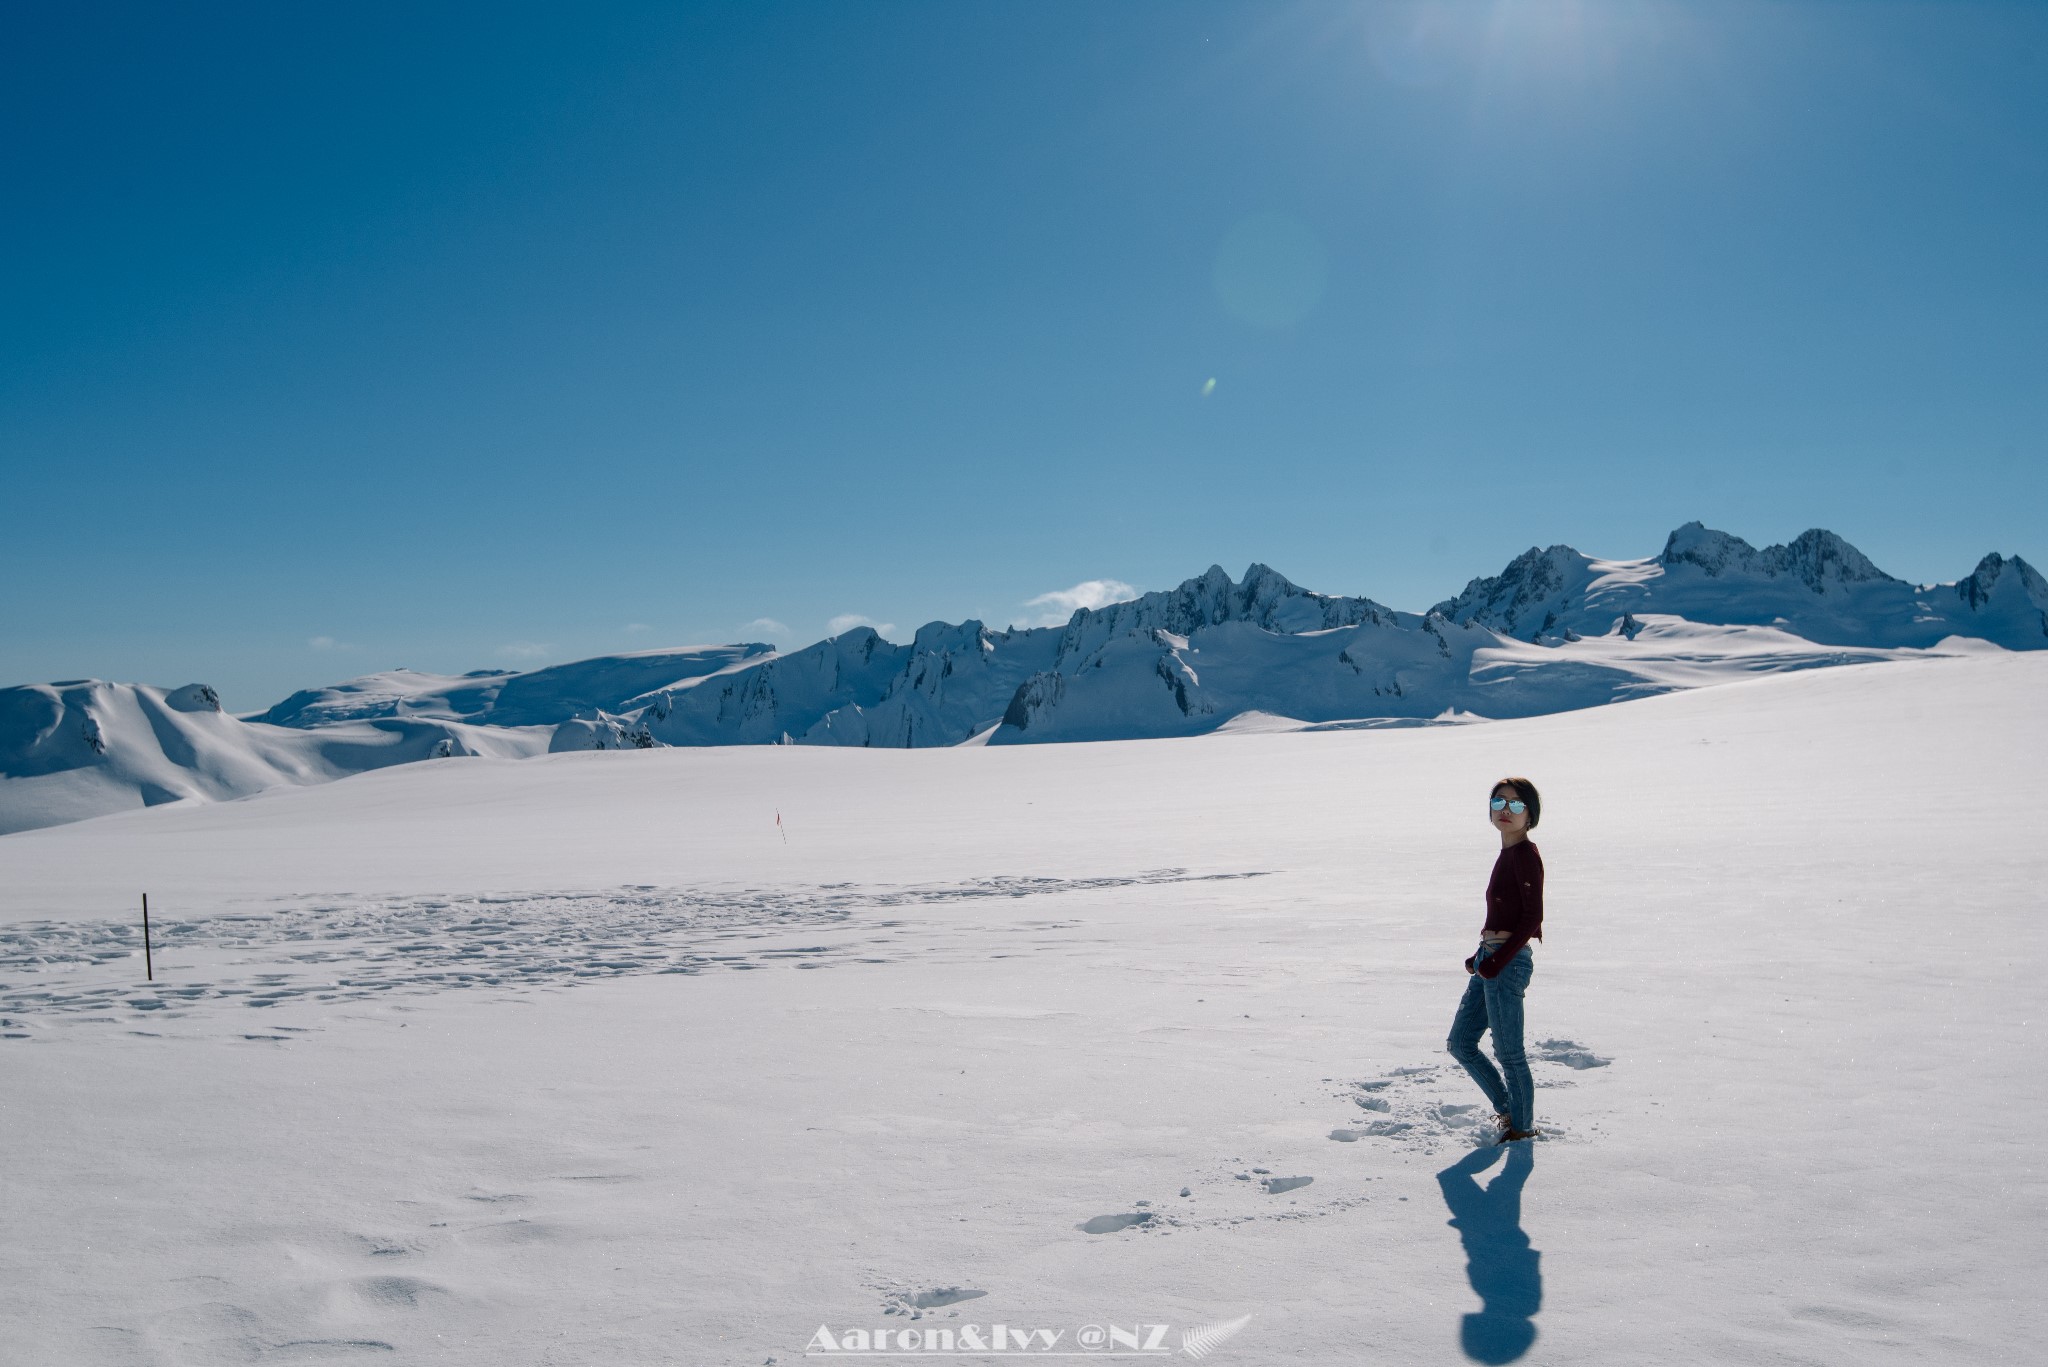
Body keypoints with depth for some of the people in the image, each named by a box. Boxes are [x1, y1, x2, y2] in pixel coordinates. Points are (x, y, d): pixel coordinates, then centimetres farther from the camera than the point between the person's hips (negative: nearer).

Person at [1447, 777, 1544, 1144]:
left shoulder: (1525, 854, -13)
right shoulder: (1508, 853, 12)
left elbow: (1532, 918, -18)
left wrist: (1496, 962, -19)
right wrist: (1481, 956, 12)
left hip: (1508, 963, -9)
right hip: (1490, 960, 9)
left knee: (1508, 1052, 4)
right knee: (1460, 1043, 16)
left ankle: (1523, 1126, 21)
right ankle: (1507, 1108, 29)